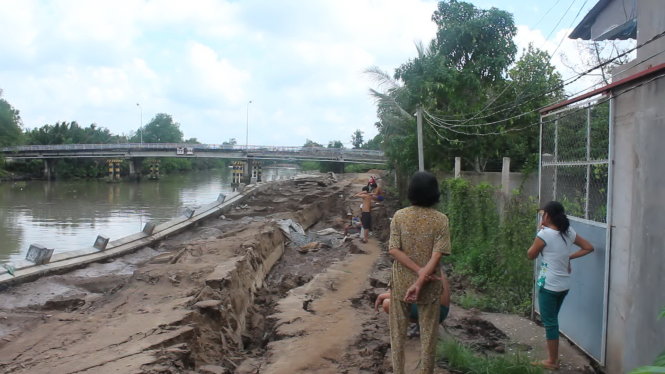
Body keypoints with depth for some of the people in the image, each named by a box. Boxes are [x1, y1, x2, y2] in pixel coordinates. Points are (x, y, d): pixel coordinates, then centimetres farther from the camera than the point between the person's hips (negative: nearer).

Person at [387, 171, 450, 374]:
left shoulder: (399, 216, -7)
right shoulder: (441, 219, -10)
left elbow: (393, 250, -13)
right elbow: (437, 254, -17)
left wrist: (418, 271, -14)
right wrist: (421, 281, -19)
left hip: (401, 281, 1)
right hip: (429, 284, -1)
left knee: (398, 331, 15)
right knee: (428, 332, 13)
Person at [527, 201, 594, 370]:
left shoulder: (544, 234, -17)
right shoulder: (569, 232, 2)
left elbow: (530, 255, -4)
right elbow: (589, 248, 9)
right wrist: (569, 256, 7)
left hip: (548, 286, -7)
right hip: (564, 285, 7)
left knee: (549, 322, 5)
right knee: (552, 320, 20)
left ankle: (552, 361, 15)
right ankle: (553, 357, 28)